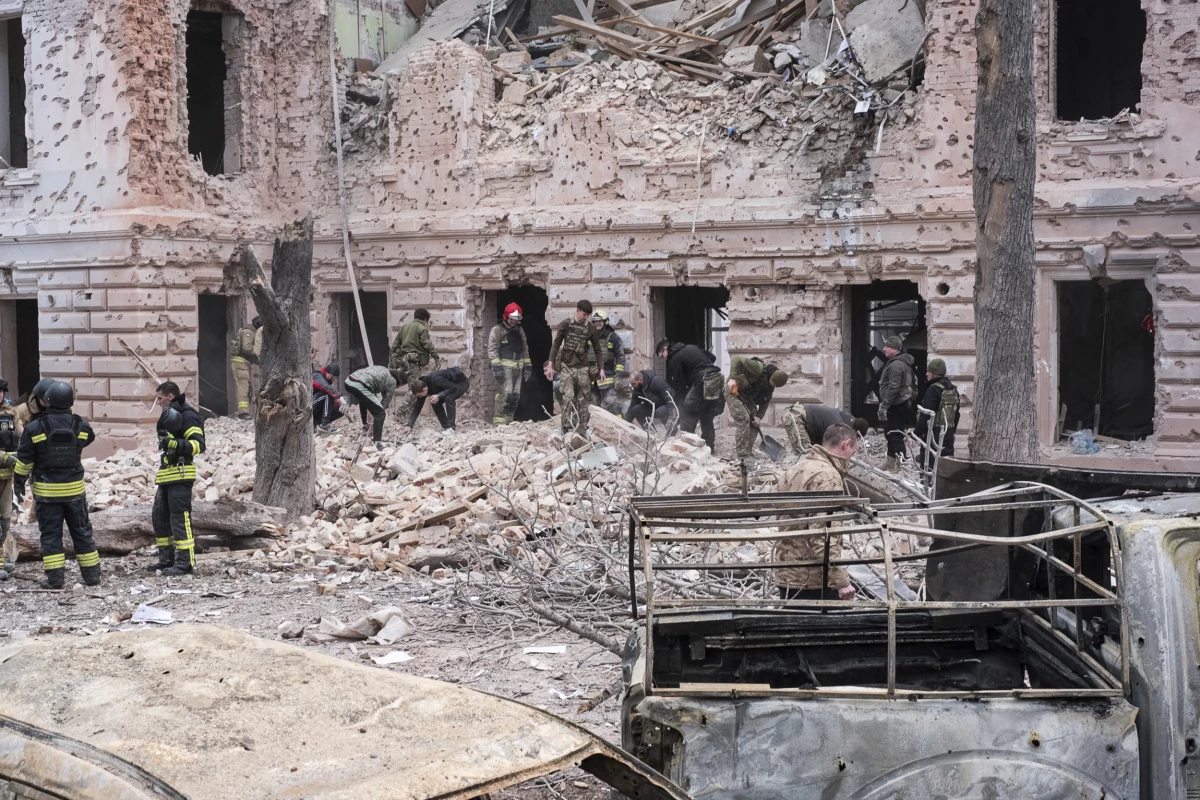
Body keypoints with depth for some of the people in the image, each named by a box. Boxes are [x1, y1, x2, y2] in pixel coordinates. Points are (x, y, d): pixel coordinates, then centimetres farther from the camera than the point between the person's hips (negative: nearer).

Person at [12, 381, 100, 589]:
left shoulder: (34, 428, -11)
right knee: (82, 532, 11)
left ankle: (55, 577, 0)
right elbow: (89, 437, 20)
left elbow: (24, 461, -6)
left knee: (51, 534, 4)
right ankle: (92, 574, 14)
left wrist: (20, 481, 9)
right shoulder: (80, 426, -5)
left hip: (46, 490, -2)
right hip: (74, 489, 2)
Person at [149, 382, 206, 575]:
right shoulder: (168, 415, 20)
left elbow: (198, 444, -20)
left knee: (180, 518, -11)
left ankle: (185, 561, -9)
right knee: (159, 517, 11)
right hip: (166, 476, 10)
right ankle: (167, 558, 19)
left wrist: (174, 444, -32)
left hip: (180, 476, -10)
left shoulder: (188, 416, -11)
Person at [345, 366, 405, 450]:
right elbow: (385, 402, 17)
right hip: (360, 386, -8)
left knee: (364, 399, 40)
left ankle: (365, 427, 41)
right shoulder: (392, 381, 13)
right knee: (380, 413, 3)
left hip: (348, 381, 8)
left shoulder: (384, 371, 34)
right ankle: (378, 442, -2)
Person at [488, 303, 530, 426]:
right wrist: (497, 367, -18)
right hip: (504, 367, -7)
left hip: (518, 368, 7)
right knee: (505, 395, -17)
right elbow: (492, 349, -9)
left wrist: (527, 366, 15)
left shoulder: (519, 330, 19)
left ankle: (508, 421, 12)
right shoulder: (497, 330, -2)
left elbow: (525, 349, 23)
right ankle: (498, 422, -15)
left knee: (515, 396, 4)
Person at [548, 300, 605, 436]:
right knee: (568, 397, -15)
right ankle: (566, 426, -7)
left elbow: (597, 350, 10)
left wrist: (601, 369, 3)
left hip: (582, 368, 2)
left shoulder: (590, 329, 3)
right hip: (567, 367, -2)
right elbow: (556, 344, 3)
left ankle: (582, 430, 8)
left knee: (584, 400, 2)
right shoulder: (565, 324, -1)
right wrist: (551, 364, -3)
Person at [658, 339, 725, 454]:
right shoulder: (691, 348, 22)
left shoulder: (674, 359, -1)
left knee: (688, 416, -1)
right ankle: (710, 447, 19)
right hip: (717, 379, 8)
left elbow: (679, 385, -2)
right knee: (707, 418, 18)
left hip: (703, 383, -8)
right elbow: (712, 358, 25)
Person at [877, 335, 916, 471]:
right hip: (899, 404, 11)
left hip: (896, 406, -11)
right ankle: (891, 462, 31)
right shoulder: (902, 362, 17)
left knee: (895, 435, -13)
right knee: (890, 433, 20)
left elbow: (893, 388, -24)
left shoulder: (896, 364, -18)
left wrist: (884, 406, -22)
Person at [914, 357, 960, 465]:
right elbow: (956, 413, 19)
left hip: (934, 433, -8)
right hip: (949, 434, 8)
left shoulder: (933, 389, -15)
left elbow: (926, 415, -19)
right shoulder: (953, 389, 12)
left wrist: (916, 433, -16)